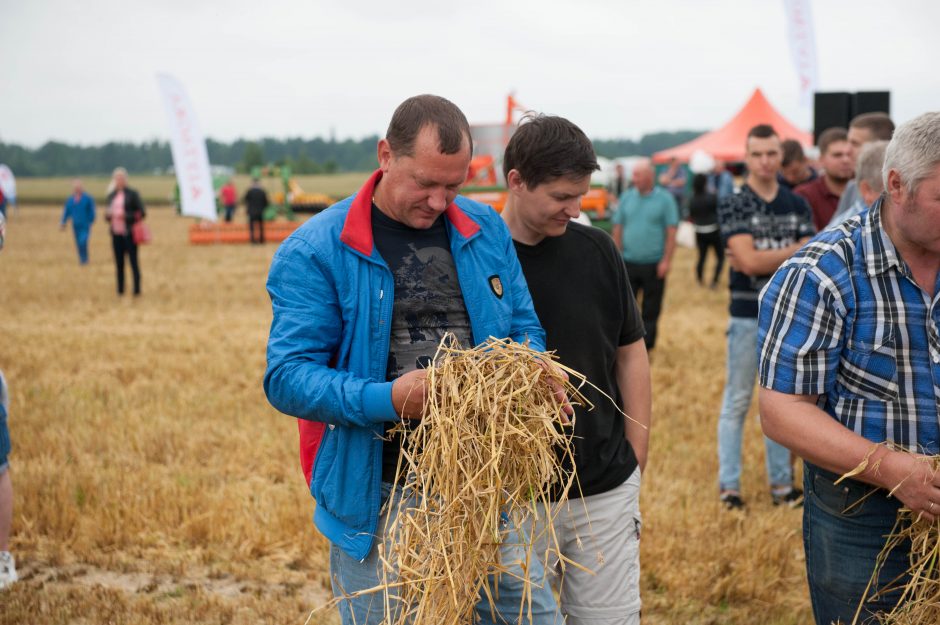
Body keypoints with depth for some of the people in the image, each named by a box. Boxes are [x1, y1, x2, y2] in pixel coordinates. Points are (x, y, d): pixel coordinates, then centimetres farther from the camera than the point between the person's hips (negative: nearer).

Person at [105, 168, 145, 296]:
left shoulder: (132, 194, -2)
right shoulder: (111, 195, 14)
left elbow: (142, 213, -4)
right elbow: (108, 214, 21)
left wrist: (126, 216, -15)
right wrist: (108, 214, -2)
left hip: (129, 233, -5)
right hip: (116, 233, 5)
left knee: (133, 261, -6)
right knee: (119, 263, 5)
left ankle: (137, 290, -4)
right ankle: (120, 291, 9)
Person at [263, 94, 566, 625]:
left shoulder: (487, 231, 5)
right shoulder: (314, 252, -9)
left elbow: (526, 331, 14)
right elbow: (287, 377, -13)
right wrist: (387, 400, -28)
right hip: (377, 499, -3)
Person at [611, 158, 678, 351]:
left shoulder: (665, 199, -2)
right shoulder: (627, 198, 6)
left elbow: (671, 232, -4)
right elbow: (617, 229, 8)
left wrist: (666, 260, -10)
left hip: (654, 264, -2)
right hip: (629, 262, 2)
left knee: (651, 311, 6)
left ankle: (646, 347, 16)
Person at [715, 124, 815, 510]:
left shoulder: (798, 206, 7)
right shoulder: (733, 207, -4)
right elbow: (748, 261, -16)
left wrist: (764, 259, -15)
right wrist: (794, 252, -10)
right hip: (748, 315, -4)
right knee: (737, 402, 2)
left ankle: (781, 483, 19)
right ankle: (729, 486, 8)